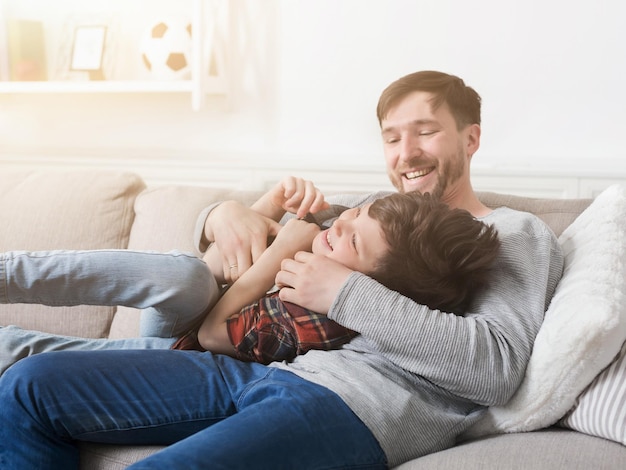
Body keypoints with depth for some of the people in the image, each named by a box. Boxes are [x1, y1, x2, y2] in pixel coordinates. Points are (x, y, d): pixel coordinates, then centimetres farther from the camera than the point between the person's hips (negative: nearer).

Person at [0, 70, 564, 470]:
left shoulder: (518, 235, 8)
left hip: (359, 404, -7)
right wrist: (228, 213, 3)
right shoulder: (369, 209, 26)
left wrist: (346, 292, -14)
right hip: (271, 372, 8)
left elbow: (495, 368, -10)